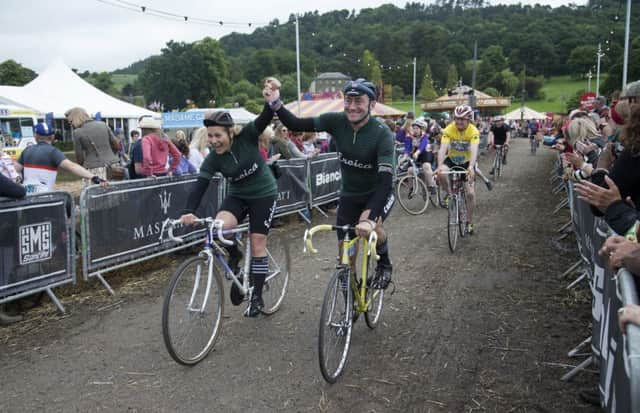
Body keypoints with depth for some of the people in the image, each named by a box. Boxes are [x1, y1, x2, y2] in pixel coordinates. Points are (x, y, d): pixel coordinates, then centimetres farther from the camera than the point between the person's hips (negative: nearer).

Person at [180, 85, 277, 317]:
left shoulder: (247, 137, -19)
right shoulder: (213, 159, -16)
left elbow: (265, 119, -31)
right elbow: (200, 187, -24)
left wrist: (270, 101, -52)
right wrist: (189, 212, -39)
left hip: (263, 194, -2)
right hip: (237, 196, 2)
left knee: (257, 244, -4)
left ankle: (256, 297, 10)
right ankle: (234, 257, 5)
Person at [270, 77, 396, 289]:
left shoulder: (381, 133, -27)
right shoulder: (337, 121, -16)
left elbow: (385, 178, -37)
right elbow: (296, 124, -15)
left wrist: (370, 218, -48)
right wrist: (276, 105, -34)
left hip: (377, 193, -3)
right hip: (349, 194, 4)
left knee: (370, 227, -34)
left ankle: (384, 264, 0)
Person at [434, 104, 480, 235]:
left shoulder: (473, 131, -24)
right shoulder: (448, 130, -22)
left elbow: (474, 151, -36)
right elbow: (443, 148, -32)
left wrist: (471, 167, -53)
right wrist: (439, 166, -49)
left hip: (467, 162, -1)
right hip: (451, 160, 1)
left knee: (470, 193, -6)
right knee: (441, 174, -33)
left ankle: (470, 223, 12)